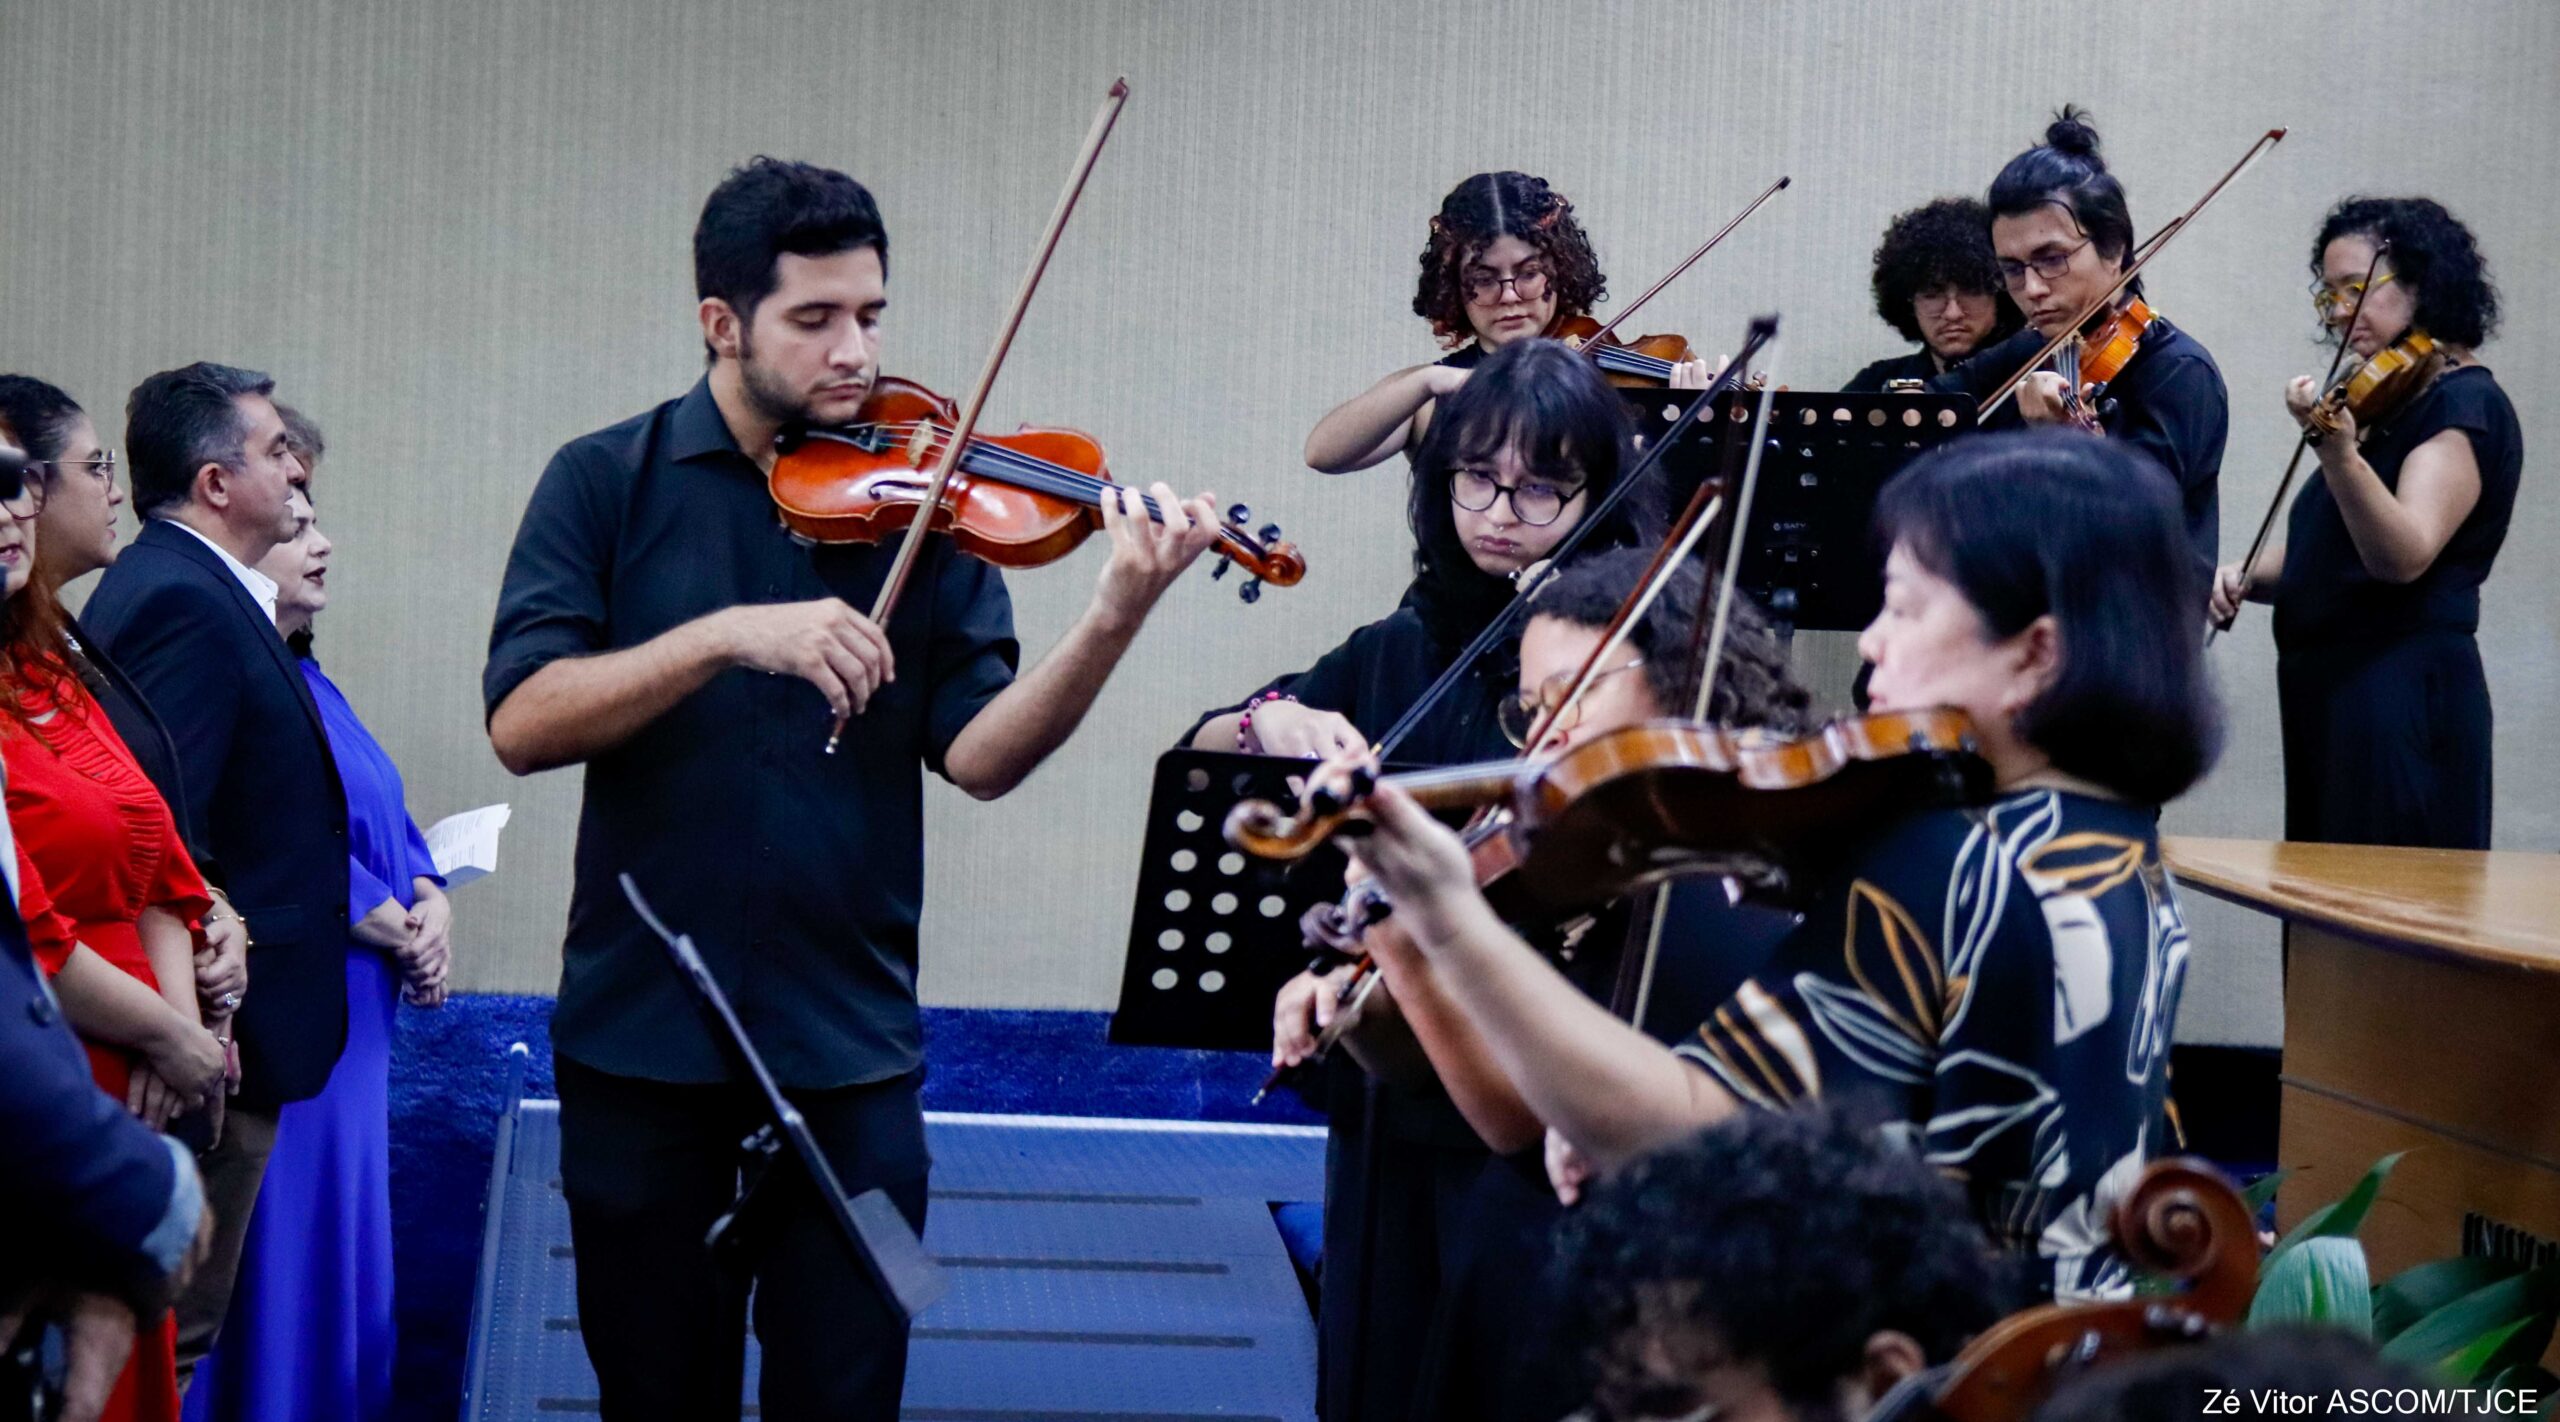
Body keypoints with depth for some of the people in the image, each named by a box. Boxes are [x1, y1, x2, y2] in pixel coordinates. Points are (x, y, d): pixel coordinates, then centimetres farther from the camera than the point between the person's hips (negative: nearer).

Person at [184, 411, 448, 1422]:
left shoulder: (301, 674, 17)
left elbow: (384, 814, 20)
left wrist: (431, 900, 1)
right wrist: (388, 924, -12)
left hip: (353, 1025, 10)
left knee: (347, 1286, 14)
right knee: (284, 1291, -5)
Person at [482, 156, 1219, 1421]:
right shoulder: (609, 485, 0)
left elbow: (977, 754, -6)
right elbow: (522, 724, -12)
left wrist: (1114, 619, -22)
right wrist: (730, 634, -24)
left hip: (850, 1043, 1)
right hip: (641, 1035, -1)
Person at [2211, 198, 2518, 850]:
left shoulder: (2466, 404, -10)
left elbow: (2403, 557, -25)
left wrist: (2340, 453, -41)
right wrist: (2245, 575, 0)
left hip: (2400, 698, -9)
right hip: (2330, 693, 9)